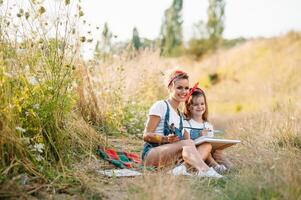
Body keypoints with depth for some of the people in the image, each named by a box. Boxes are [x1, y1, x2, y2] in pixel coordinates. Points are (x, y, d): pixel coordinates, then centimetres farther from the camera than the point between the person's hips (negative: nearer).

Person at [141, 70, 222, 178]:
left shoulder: (180, 115, 24)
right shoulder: (160, 106, -1)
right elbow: (146, 136, -7)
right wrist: (166, 139, -23)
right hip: (151, 154, -7)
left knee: (207, 146, -13)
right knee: (188, 143, -31)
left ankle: (181, 168, -37)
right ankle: (204, 171, -51)